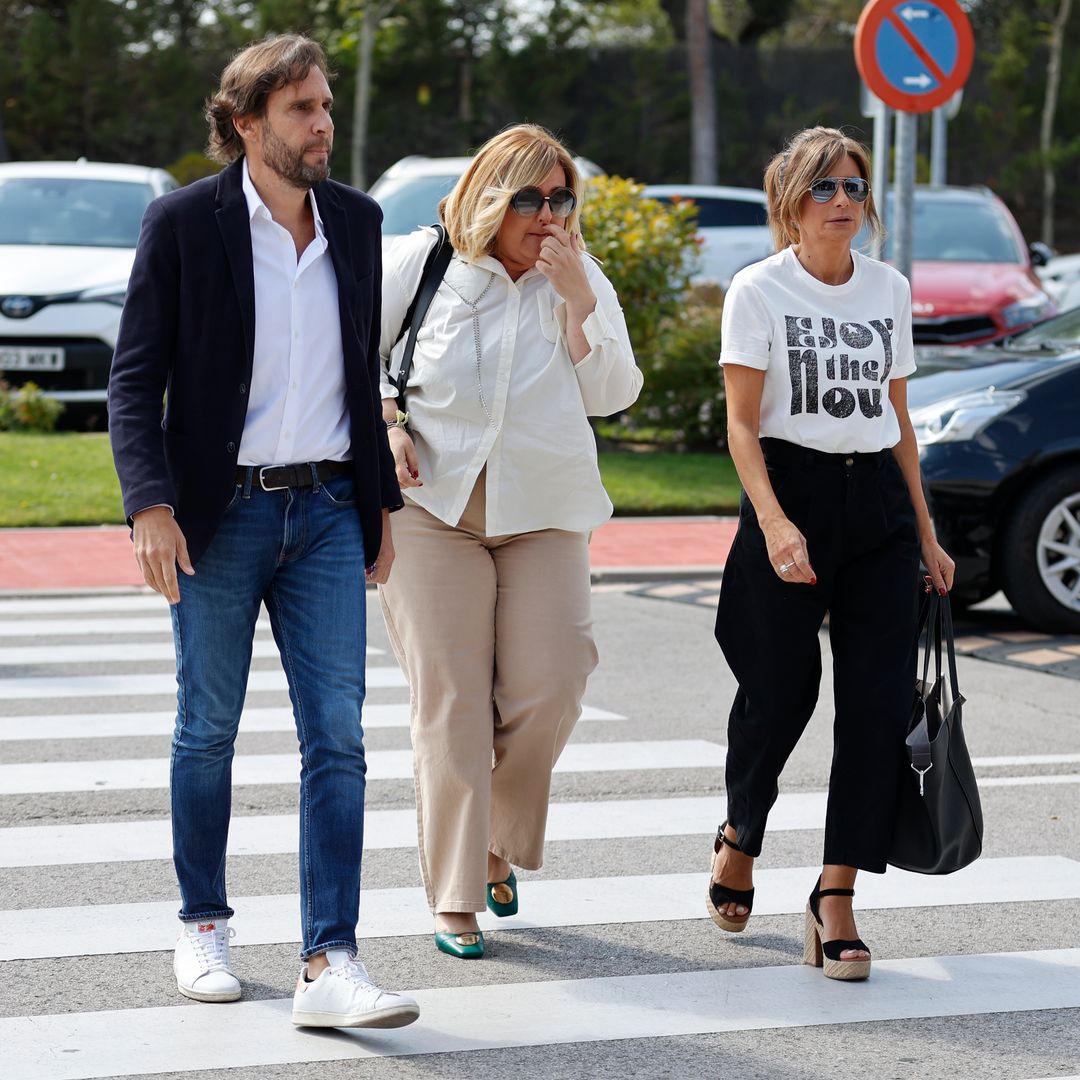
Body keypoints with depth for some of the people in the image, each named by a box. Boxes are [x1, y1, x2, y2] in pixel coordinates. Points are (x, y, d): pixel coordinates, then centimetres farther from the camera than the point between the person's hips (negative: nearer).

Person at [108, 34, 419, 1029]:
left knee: (338, 738, -5)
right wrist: (151, 505, -18)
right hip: (221, 515, -3)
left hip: (327, 512, 3)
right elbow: (134, 380, -6)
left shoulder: (357, 220, 8)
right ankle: (204, 926, 27)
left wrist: (380, 501, 15)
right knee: (208, 732, 9)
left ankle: (329, 965, -7)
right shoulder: (183, 223, -6)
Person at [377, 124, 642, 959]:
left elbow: (612, 395, -1)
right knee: (450, 701, -5)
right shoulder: (425, 261, 3)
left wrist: (576, 298, -10)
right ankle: (455, 899, 1)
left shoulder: (583, 280, 8)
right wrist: (389, 424, -4)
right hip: (435, 502, -2)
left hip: (544, 511, 2)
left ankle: (496, 844, 21)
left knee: (549, 689, -6)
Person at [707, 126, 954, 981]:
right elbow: (743, 426, -6)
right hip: (792, 490, -4)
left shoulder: (890, 289, 12)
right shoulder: (760, 290, -1)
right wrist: (773, 522, -19)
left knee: (881, 699, -6)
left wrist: (924, 532, 14)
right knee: (780, 692, 1)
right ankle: (740, 839, 31)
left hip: (876, 501, 4)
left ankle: (837, 899, -3)